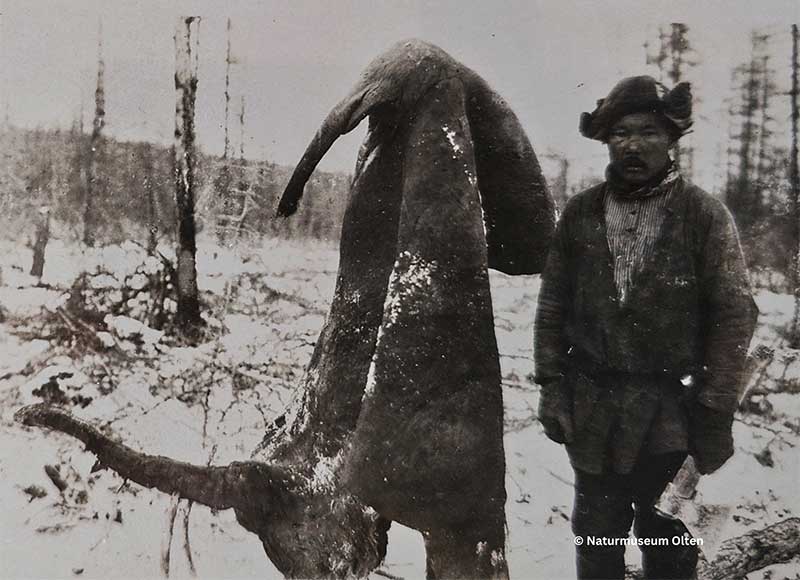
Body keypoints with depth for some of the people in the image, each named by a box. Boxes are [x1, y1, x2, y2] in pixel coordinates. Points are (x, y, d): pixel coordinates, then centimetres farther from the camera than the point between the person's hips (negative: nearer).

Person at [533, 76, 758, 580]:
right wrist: (552, 384, 2)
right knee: (597, 536, 15)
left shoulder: (705, 214, -5)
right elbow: (553, 306, 6)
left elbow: (734, 315, -6)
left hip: (671, 410, -2)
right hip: (591, 407, 3)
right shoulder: (581, 213, 3)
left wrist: (715, 413, -9)